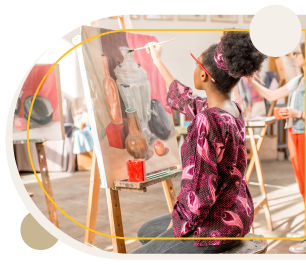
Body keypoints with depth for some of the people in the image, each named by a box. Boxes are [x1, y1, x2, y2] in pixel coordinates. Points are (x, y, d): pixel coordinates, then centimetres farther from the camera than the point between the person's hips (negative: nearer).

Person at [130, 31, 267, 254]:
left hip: (217, 226, -9)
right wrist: (158, 61, 30)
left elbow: (200, 188, -27)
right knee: (146, 231, 24)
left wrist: (177, 224, -8)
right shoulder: (234, 110, 1)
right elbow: (185, 100, 18)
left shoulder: (207, 121, -28)